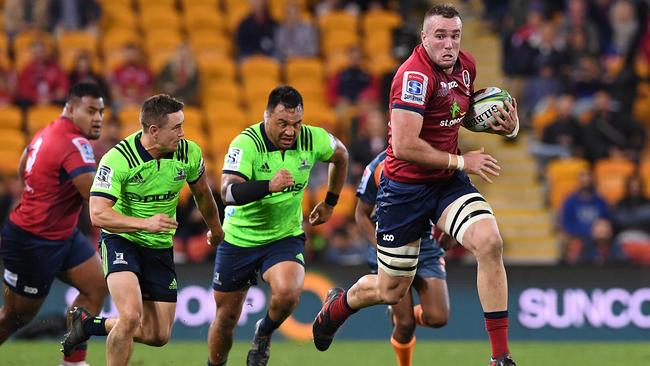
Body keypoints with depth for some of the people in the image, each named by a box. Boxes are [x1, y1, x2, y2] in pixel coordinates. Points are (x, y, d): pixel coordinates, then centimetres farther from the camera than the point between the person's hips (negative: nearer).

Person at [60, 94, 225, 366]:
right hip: (121, 240, -5)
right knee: (131, 316, -28)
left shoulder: (189, 153, -9)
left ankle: (88, 324, 26)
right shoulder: (118, 159, -23)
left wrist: (215, 229, 29)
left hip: (160, 247, 5)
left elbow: (201, 193, 13)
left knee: (159, 335, 4)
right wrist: (144, 223, -41)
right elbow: (98, 214, -28)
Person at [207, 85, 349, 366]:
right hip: (239, 239, -1)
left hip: (286, 236, 1)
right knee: (225, 318, 8)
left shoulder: (312, 139, -11)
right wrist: (269, 186, -50)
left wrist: (330, 203, 18)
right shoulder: (246, 143, -22)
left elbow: (340, 155, 13)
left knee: (288, 292, -29)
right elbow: (228, 192, -36)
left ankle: (264, 333, 3)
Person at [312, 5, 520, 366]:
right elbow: (404, 146, -29)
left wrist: (504, 125, 3)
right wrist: (461, 162, -20)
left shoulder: (466, 65, 1)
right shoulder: (415, 75, -23)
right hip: (405, 186, -5)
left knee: (489, 242, -22)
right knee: (391, 290, 7)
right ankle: (339, 304, 44)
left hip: (448, 181, 5)